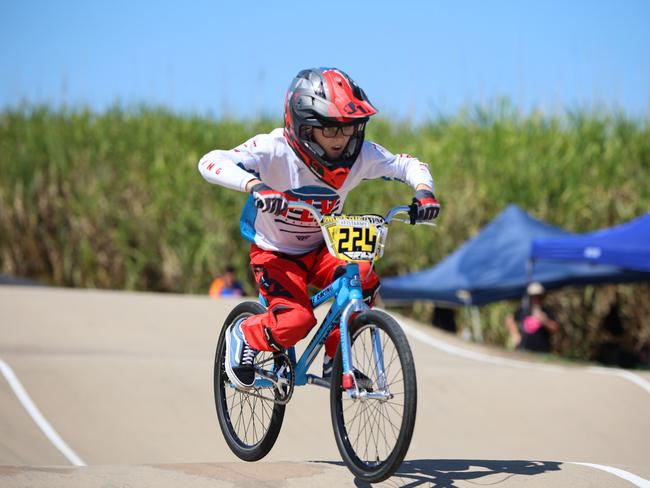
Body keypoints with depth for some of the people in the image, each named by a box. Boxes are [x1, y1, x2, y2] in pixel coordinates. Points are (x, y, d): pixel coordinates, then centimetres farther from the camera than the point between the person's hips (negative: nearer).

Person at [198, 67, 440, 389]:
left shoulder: (360, 155, -17)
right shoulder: (275, 150, -28)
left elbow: (407, 165, -4)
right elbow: (211, 162, -39)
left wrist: (424, 192, -26)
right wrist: (255, 185, -57)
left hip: (319, 250, 4)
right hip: (274, 252, -4)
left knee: (363, 280, -25)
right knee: (295, 322, -26)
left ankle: (333, 360, -2)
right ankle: (243, 335, 8)